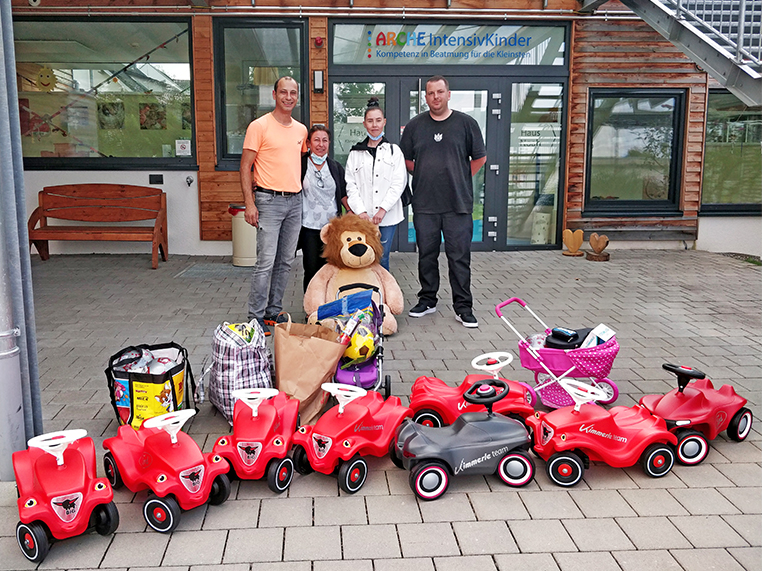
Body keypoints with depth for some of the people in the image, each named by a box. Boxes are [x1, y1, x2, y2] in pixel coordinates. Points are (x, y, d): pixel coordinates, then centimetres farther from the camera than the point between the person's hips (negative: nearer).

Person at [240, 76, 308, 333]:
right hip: (269, 201, -6)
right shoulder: (259, 126, -5)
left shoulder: (301, 130, 12)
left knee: (285, 261, 10)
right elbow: (245, 167, -7)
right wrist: (249, 203, -15)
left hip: (295, 201, 6)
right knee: (265, 262, -9)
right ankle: (256, 317, 0)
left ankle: (274, 311, 21)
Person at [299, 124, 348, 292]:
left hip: (332, 226, 3)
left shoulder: (336, 167, 12)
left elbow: (343, 195, 17)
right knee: (312, 270, 0)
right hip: (309, 226, -2)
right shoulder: (300, 165, 2)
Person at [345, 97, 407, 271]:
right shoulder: (355, 153, 10)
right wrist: (361, 211, -8)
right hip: (363, 217, 1)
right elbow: (350, 185, 5)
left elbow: (399, 183, -1)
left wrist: (383, 209, -11)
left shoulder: (394, 151, 8)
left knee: (382, 259, 1)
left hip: (387, 216, 0)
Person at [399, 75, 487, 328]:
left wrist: (459, 179, 6)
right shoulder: (415, 125, 8)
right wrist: (425, 176, 9)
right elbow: (405, 159, 16)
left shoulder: (466, 123, 3)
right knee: (426, 255, 10)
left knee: (459, 257, -1)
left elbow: (480, 158, 9)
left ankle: (463, 307, 8)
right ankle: (427, 300, 24)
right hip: (424, 205, 2)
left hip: (458, 204, -2)